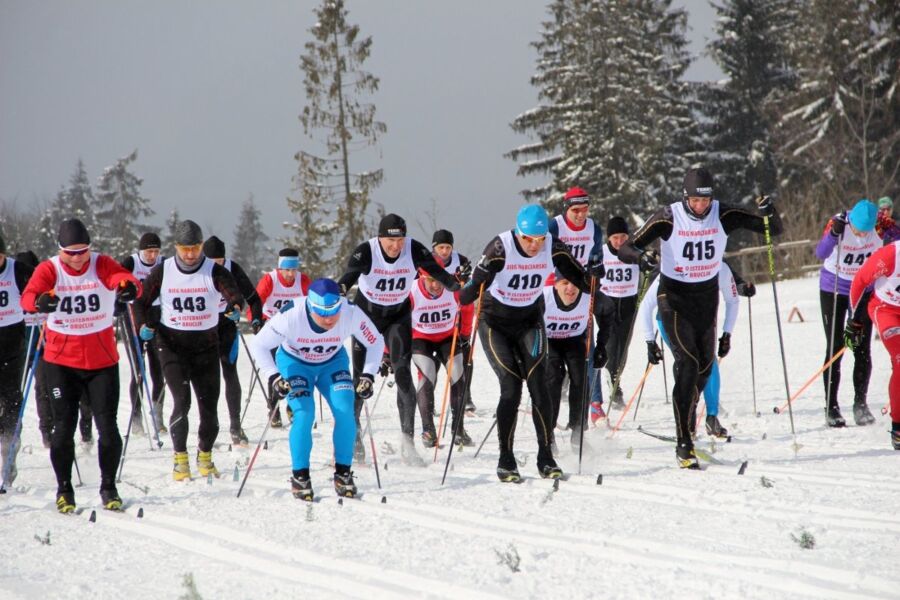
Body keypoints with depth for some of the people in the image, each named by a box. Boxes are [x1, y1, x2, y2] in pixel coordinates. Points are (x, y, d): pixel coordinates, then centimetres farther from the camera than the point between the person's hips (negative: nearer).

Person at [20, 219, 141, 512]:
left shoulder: (102, 265, -6)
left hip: (102, 360, 1)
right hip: (61, 361, 0)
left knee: (107, 426, -1)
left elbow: (124, 278, -26)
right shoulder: (49, 270, -7)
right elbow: (29, 295, -26)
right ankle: (64, 489, 16)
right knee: (64, 427, -1)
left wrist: (128, 287, -51)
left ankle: (108, 486, 16)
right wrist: (40, 301, -51)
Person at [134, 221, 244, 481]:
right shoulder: (162, 271, -1)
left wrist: (235, 307, -43)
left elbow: (234, 294, -20)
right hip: (173, 345, -1)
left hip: (206, 345, 1)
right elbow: (142, 301, 10)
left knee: (209, 405, 1)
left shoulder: (215, 272, -5)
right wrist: (148, 325, -7)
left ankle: (205, 456, 24)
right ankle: (180, 458, -2)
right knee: (181, 401, -14)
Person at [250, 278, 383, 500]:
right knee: (304, 414, -22)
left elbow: (376, 342, -13)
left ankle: (343, 473, -1)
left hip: (333, 363, 2)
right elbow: (259, 345, -23)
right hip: (295, 362, -2)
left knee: (345, 412, -17)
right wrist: (274, 377, -33)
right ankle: (300, 475, -7)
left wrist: (368, 375, -23)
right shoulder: (291, 316, -35)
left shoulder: (352, 314, -30)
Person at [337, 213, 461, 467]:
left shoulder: (414, 250, -18)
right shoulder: (366, 252, -23)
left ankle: (407, 440, -12)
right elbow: (350, 274, -38)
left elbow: (436, 271, -27)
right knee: (361, 376, 2)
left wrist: (458, 286, -46)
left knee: (403, 373, -14)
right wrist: (339, 290, -60)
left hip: (399, 316, 1)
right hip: (367, 315, -1)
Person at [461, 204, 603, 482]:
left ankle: (546, 457, -5)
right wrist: (466, 293, -51)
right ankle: (505, 460, -3)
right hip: (495, 323, -2)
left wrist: (592, 275, -30)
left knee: (538, 385, -12)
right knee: (511, 387, -12)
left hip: (530, 321, 2)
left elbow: (580, 279, -9)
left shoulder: (553, 249, -14)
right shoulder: (500, 248, -23)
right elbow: (476, 284, -30)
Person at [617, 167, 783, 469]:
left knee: (705, 366, 13)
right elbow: (625, 249, -18)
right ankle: (683, 444, -19)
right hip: (675, 297, -4)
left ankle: (687, 419, 41)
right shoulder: (668, 217, -17)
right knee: (688, 364, -18)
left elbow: (774, 230, -7)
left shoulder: (723, 215, -10)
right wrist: (641, 257, -41)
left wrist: (769, 213, -31)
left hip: (708, 297, 4)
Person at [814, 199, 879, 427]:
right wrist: (834, 233, -53)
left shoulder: (879, 228, -15)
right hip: (833, 290, -2)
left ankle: (860, 403, 10)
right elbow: (821, 253, -39)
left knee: (862, 350, -1)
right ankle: (831, 407, 1)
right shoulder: (838, 224, -25)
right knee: (835, 348, -4)